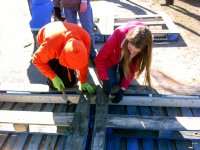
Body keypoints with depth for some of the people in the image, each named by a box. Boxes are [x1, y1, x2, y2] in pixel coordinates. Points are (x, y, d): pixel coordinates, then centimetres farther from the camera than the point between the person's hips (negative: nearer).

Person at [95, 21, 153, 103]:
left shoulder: (142, 46, -32)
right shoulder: (118, 35, -40)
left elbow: (133, 68, -23)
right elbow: (99, 59, -33)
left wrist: (122, 89, -29)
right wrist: (105, 80, -37)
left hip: (127, 59, 2)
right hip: (113, 57, -1)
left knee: (123, 80, -10)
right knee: (111, 82, -11)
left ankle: (120, 67, 19)